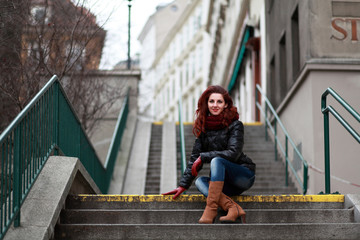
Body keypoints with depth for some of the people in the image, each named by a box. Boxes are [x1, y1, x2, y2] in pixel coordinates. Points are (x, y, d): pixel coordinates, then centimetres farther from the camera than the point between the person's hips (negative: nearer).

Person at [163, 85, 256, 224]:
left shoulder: (235, 125, -9)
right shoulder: (203, 127, 6)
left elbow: (233, 153, -20)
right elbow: (195, 158, 5)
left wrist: (203, 157, -20)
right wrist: (183, 185, -2)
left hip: (244, 175, -5)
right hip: (225, 183, 5)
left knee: (217, 160, -30)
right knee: (200, 181, -22)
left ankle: (211, 209, -39)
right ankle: (234, 209, -39)